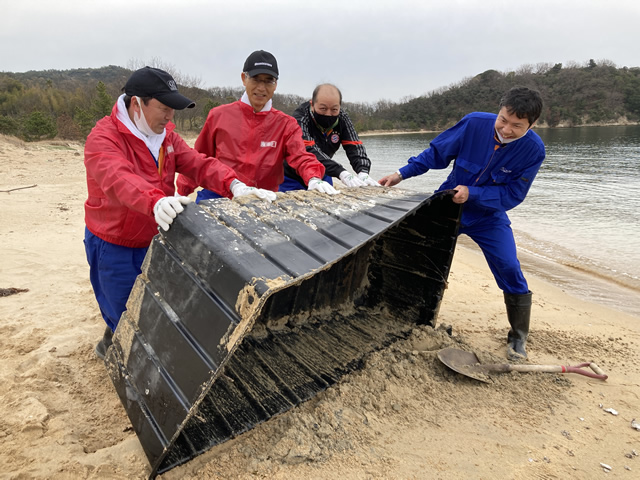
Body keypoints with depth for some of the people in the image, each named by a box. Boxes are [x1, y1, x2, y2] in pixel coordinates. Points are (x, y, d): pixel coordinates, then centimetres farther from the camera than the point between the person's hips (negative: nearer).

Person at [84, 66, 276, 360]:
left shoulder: (165, 135, 2)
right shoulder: (103, 138, -20)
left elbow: (199, 163, -11)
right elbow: (119, 179, -41)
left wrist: (235, 186, -31)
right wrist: (156, 202, -61)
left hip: (154, 239, 7)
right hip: (114, 246, -6)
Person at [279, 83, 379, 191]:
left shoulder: (342, 118, -9)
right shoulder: (300, 119, -26)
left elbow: (355, 147, -18)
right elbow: (310, 151, -40)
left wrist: (363, 172, -40)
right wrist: (342, 173, -53)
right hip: (293, 179, -4)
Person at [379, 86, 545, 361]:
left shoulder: (533, 149, -19)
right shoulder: (475, 123, -20)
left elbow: (512, 195, -18)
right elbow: (437, 153, -9)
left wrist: (471, 193, -31)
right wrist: (402, 174, -17)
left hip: (489, 216, 0)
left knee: (510, 269, -12)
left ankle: (518, 339, 9)